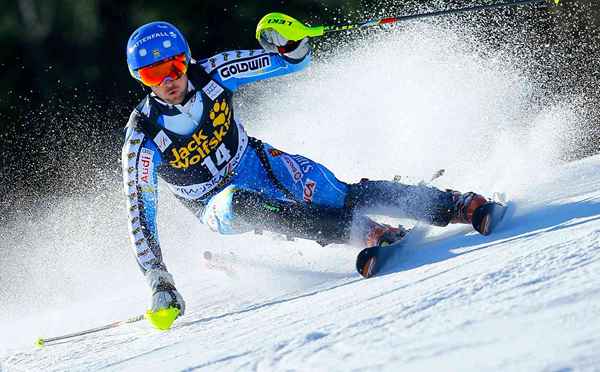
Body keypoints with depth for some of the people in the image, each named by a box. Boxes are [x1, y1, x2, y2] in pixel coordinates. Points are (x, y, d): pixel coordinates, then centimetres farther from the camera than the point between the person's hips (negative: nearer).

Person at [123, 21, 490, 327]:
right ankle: (360, 232, -42)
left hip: (260, 164, 2)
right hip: (220, 203, -2)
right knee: (240, 203, -38)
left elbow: (293, 62, -6)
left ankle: (454, 205, -15)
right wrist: (159, 284, -25)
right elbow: (140, 217, -17)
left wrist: (290, 45, -31)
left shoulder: (212, 73, -17)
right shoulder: (143, 140, -23)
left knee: (344, 197, -20)